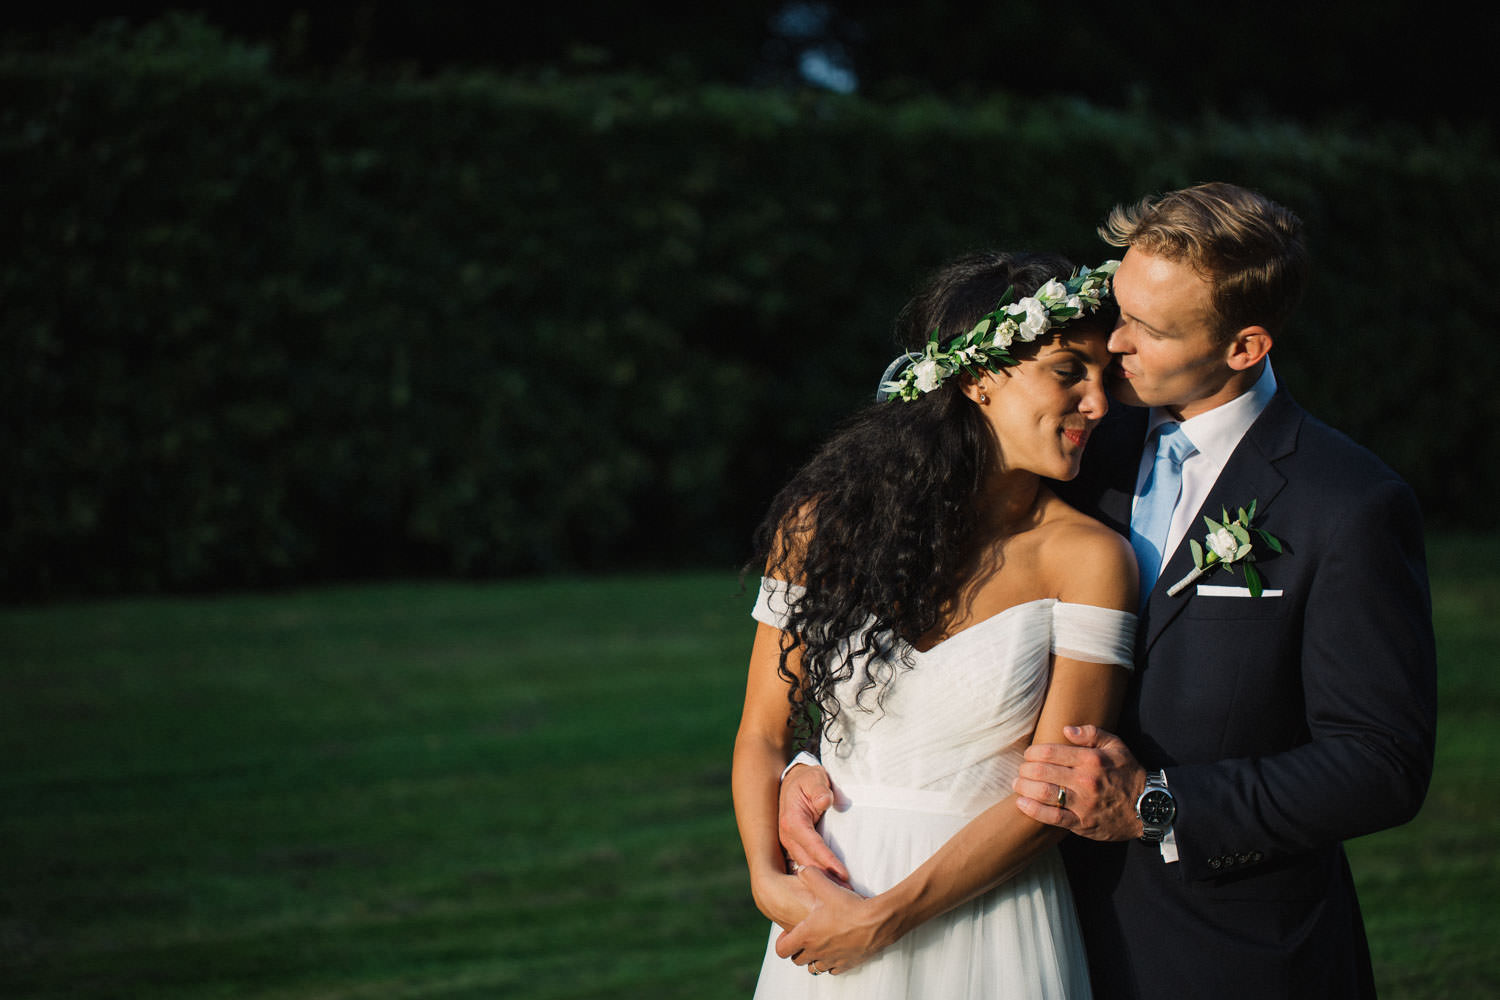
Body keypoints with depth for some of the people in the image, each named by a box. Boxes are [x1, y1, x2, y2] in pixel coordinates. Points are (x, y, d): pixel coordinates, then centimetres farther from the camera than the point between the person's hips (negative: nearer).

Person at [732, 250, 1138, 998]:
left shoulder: (1087, 558, -9)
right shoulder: (825, 520, -3)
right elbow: (764, 734, 2)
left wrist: (888, 913, -16)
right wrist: (769, 879, -14)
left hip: (991, 926, -2)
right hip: (828, 904, 2)